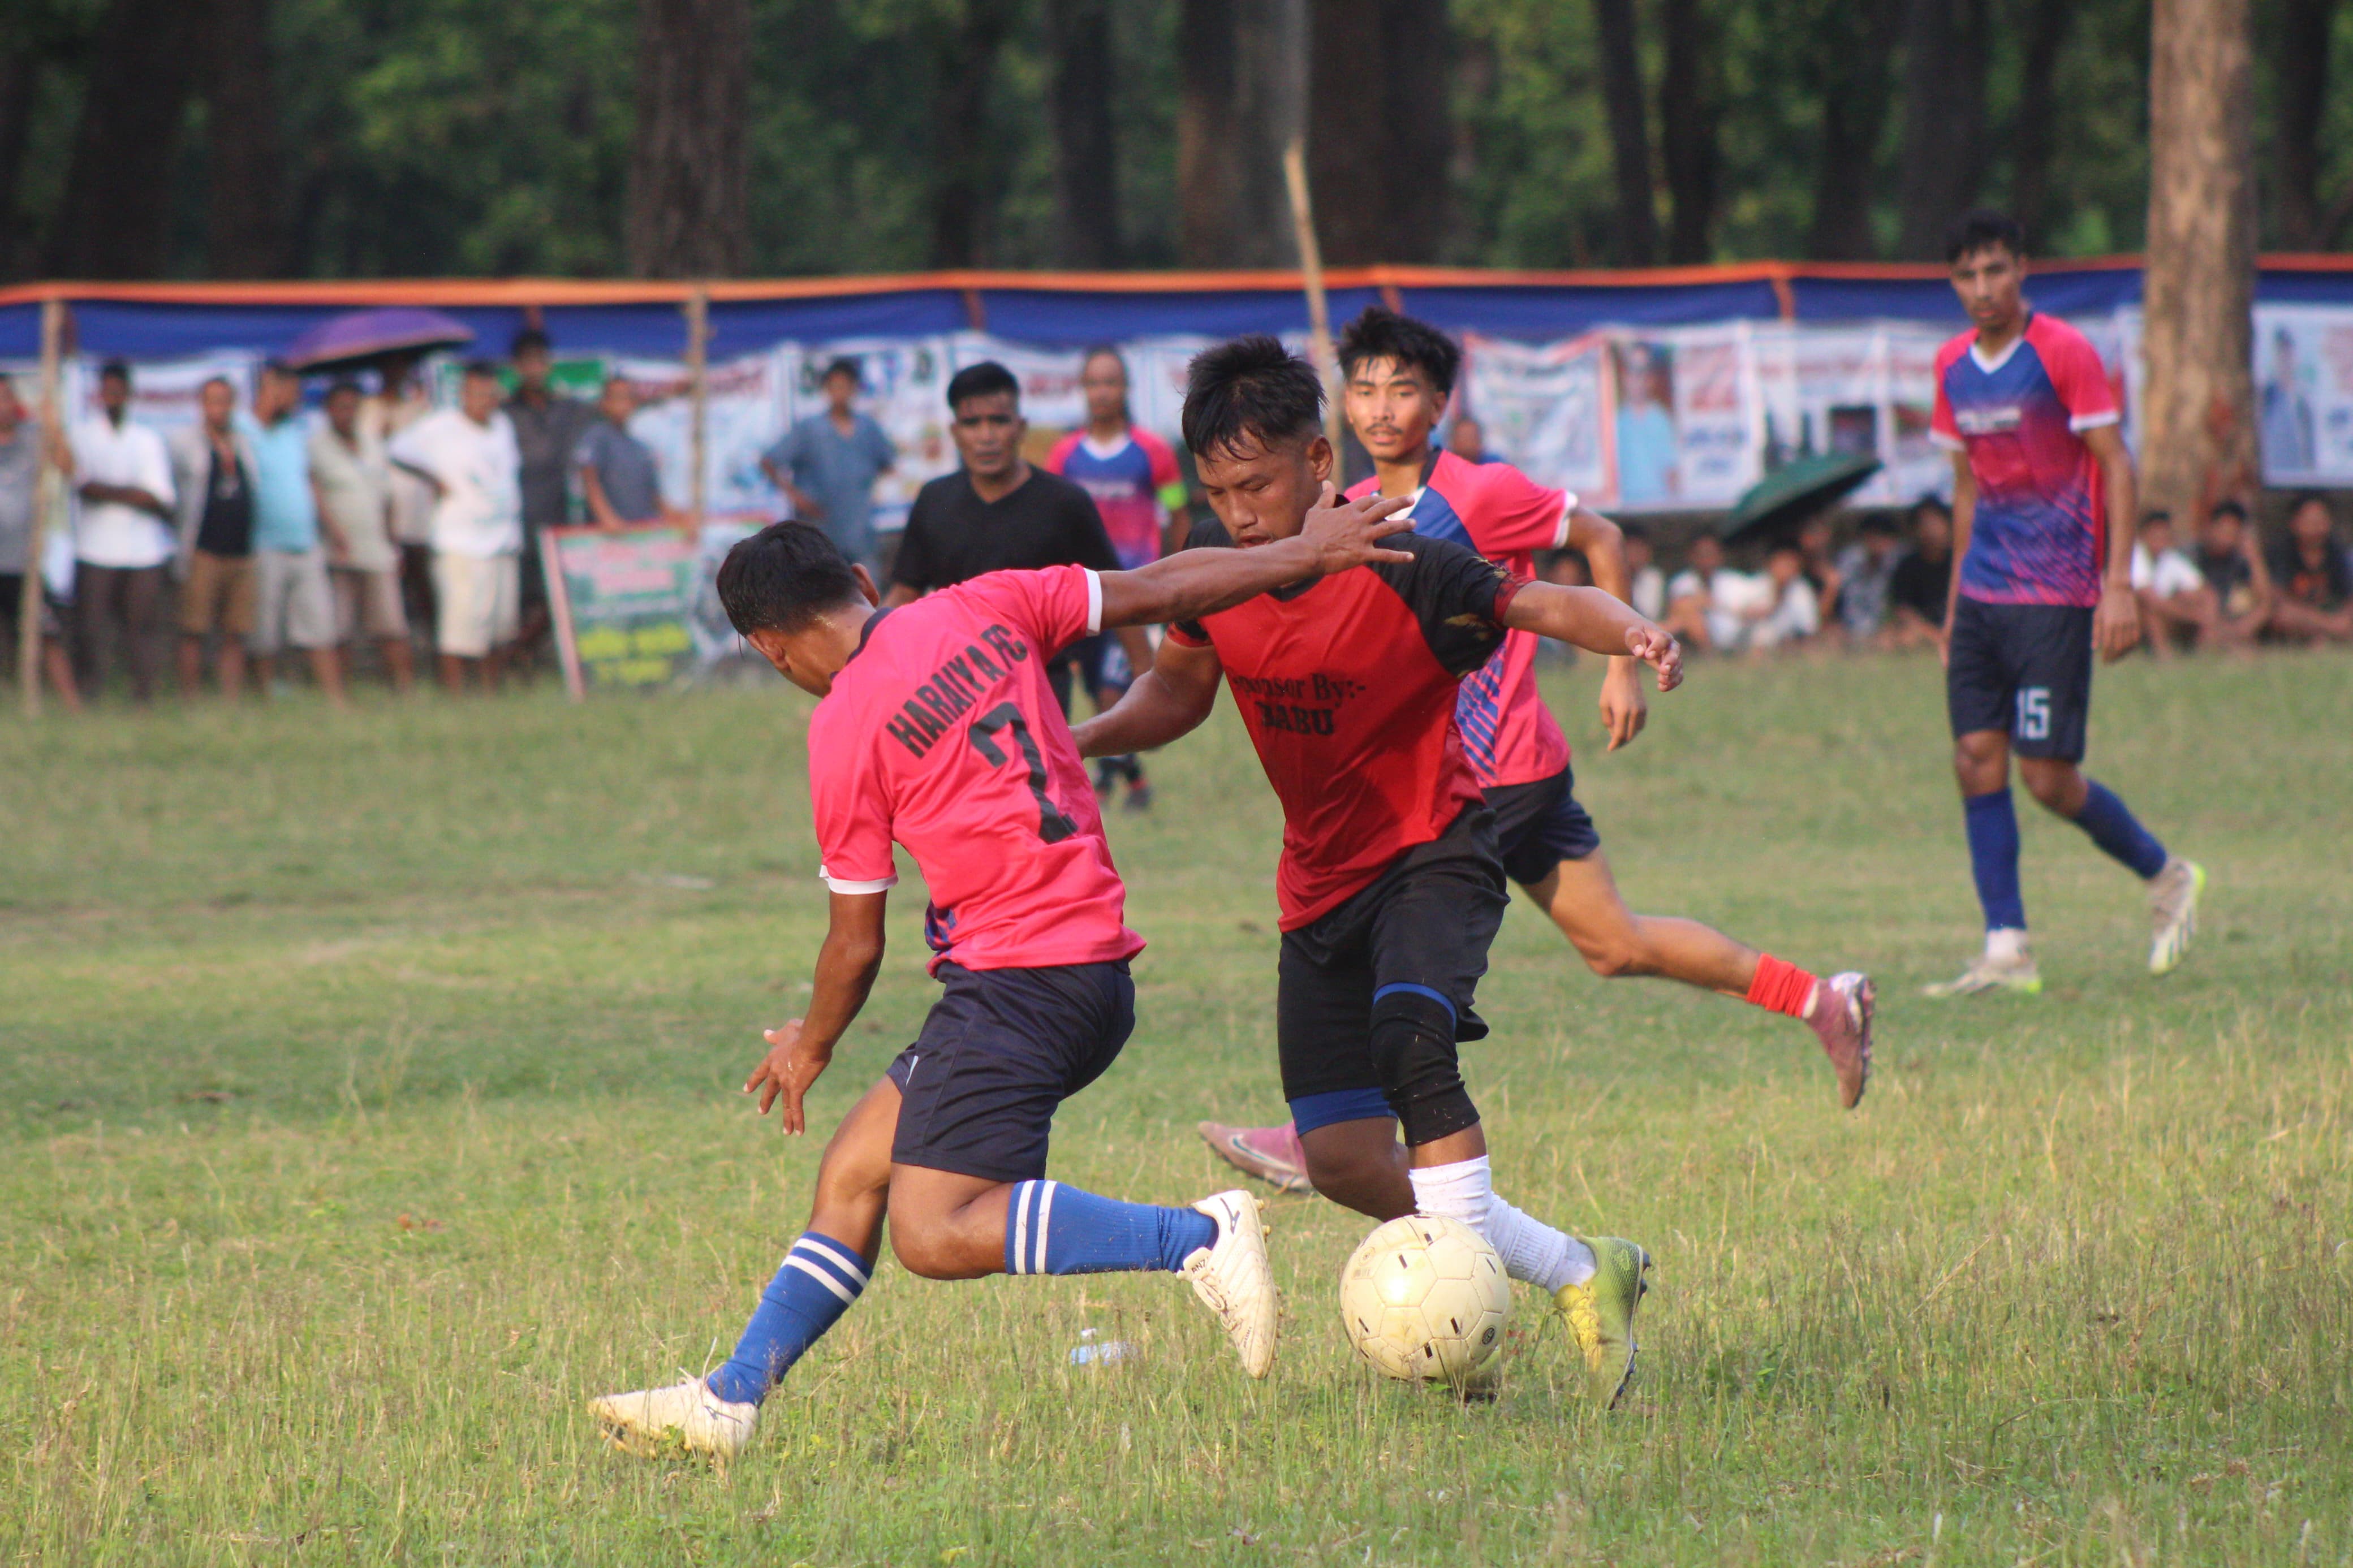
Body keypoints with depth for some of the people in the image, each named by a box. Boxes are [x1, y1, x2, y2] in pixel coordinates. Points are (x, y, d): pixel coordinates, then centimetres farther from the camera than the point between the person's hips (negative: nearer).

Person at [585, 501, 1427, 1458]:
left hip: (1015, 982, -9)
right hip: (1098, 966, 9)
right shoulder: (985, 609, 7)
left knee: (933, 1237, -14)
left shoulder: (844, 728, -9)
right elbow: (1154, 592, 12)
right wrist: (1307, 555, 23)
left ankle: (1198, 1239, -20)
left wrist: (811, 1048, 17)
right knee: (853, 1171, 14)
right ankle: (732, 1400, 15)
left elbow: (857, 942, -1)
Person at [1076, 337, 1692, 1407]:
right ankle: (1579, 1272, 12)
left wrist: (1636, 633, -45)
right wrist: (1076, 740, -6)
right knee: (1341, 1161, 0)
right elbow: (1178, 690, 12)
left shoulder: (1403, 567, -21)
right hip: (1321, 879, 6)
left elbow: (1541, 605, -24)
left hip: (1431, 855, -6)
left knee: (1408, 1039, -36)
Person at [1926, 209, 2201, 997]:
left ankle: (2168, 877, 17)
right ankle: (2006, 951, 1)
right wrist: (1957, 598, 19)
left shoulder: (2062, 353, -10)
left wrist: (2119, 585, -16)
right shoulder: (1954, 366, 10)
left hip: (2054, 597, -6)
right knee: (1976, 762, -2)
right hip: (1984, 597, 6)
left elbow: (2116, 466, -10)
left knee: (2049, 777, -7)